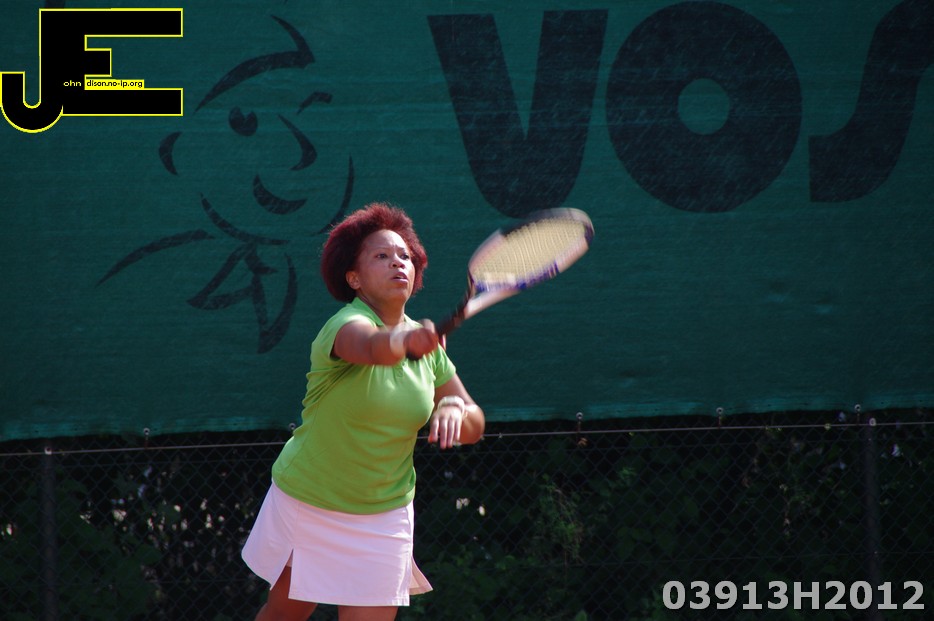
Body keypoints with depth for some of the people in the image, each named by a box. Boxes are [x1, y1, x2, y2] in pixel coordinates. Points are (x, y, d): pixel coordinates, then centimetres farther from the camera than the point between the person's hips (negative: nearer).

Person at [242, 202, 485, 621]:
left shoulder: (428, 344, -1)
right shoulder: (345, 325, -20)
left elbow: (474, 425, 3)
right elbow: (369, 345, -46)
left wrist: (454, 410, -22)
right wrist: (405, 341, -69)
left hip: (383, 518, 3)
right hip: (305, 506, -3)